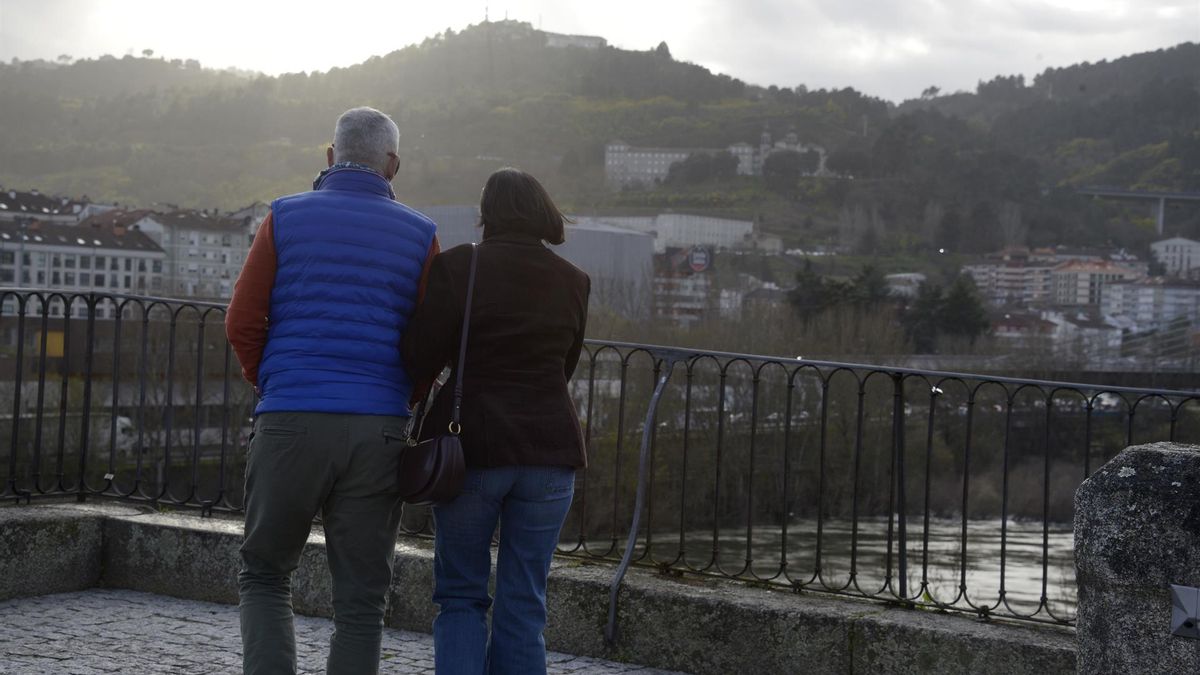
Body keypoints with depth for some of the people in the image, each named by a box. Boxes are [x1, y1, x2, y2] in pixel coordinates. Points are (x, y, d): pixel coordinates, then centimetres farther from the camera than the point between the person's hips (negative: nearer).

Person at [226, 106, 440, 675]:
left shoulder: (286, 218, 5)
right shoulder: (419, 234, 6)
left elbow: (242, 323, 0)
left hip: (290, 421, 0)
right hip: (378, 430, 1)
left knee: (264, 575, 14)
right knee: (361, 596, 7)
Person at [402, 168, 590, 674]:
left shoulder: (458, 266, -6)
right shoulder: (573, 281, 5)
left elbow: (420, 358, -9)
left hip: (472, 447, -2)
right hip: (549, 449, 3)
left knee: (460, 596, 10)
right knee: (523, 605, 8)